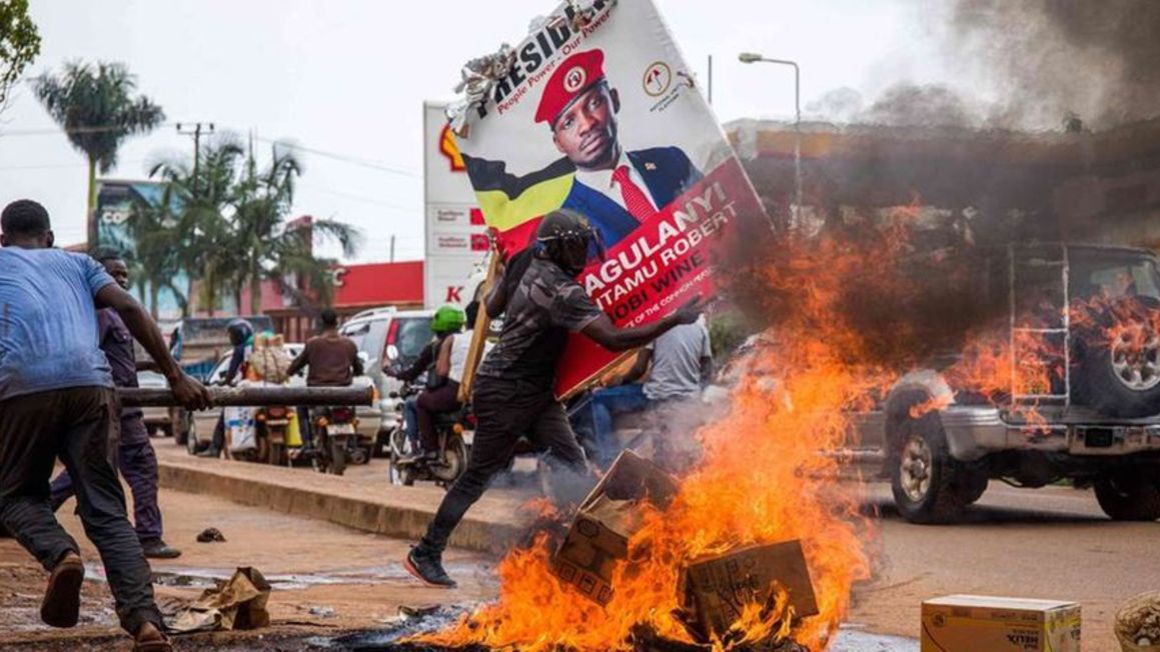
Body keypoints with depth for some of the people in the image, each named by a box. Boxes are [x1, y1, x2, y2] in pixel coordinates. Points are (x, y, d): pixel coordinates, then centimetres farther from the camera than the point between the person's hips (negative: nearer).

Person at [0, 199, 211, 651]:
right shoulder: (77, 262, 29)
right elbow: (129, 309, 15)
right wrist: (176, 378, 14)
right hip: (90, 383, 2)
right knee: (106, 511, 2)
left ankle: (60, 556, -15)